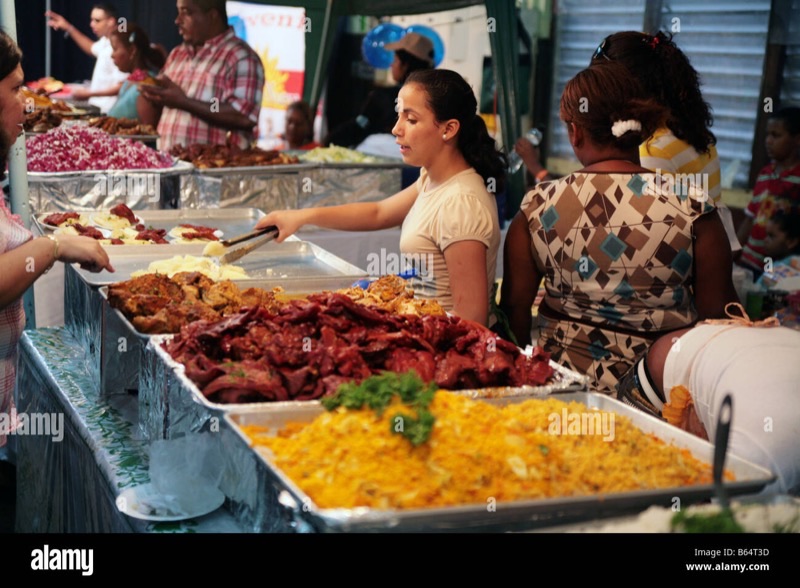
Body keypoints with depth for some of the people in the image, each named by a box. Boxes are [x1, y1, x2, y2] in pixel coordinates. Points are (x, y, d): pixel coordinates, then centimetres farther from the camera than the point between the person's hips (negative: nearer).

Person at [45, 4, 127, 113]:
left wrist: (89, 94, -21)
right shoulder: (105, 42, 6)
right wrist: (68, 28, 24)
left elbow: (121, 87, -24)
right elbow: (92, 48, 32)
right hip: (97, 106, 9)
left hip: (107, 111, -9)